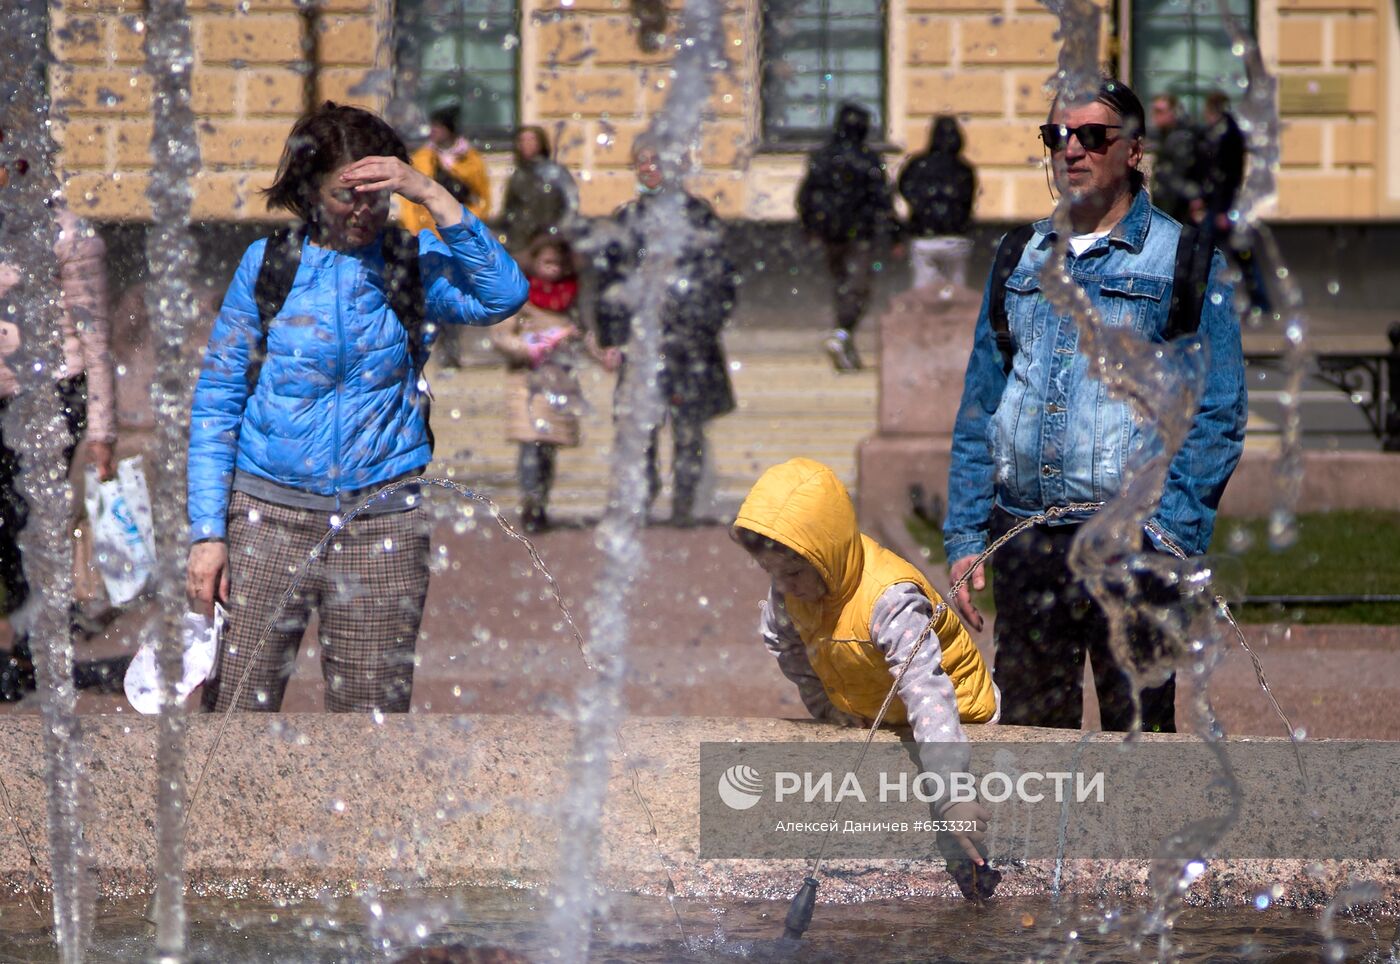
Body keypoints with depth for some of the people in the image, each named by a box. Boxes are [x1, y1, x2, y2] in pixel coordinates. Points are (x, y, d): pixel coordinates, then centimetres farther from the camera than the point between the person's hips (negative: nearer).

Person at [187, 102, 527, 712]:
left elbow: (503, 297, -16)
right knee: (236, 707, -4)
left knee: (371, 708, 3)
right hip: (267, 518, 0)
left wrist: (434, 198, -19)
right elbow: (216, 404, 5)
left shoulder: (416, 264, 5)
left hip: (383, 528, 0)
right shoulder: (267, 265, 4)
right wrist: (207, 532, -1)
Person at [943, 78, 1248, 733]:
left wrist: (1171, 538, -14)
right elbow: (979, 411, 17)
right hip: (1025, 544, 4)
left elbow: (1216, 417, -5)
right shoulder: (1020, 262, 14)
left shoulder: (1184, 261, 0)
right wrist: (964, 537, 8)